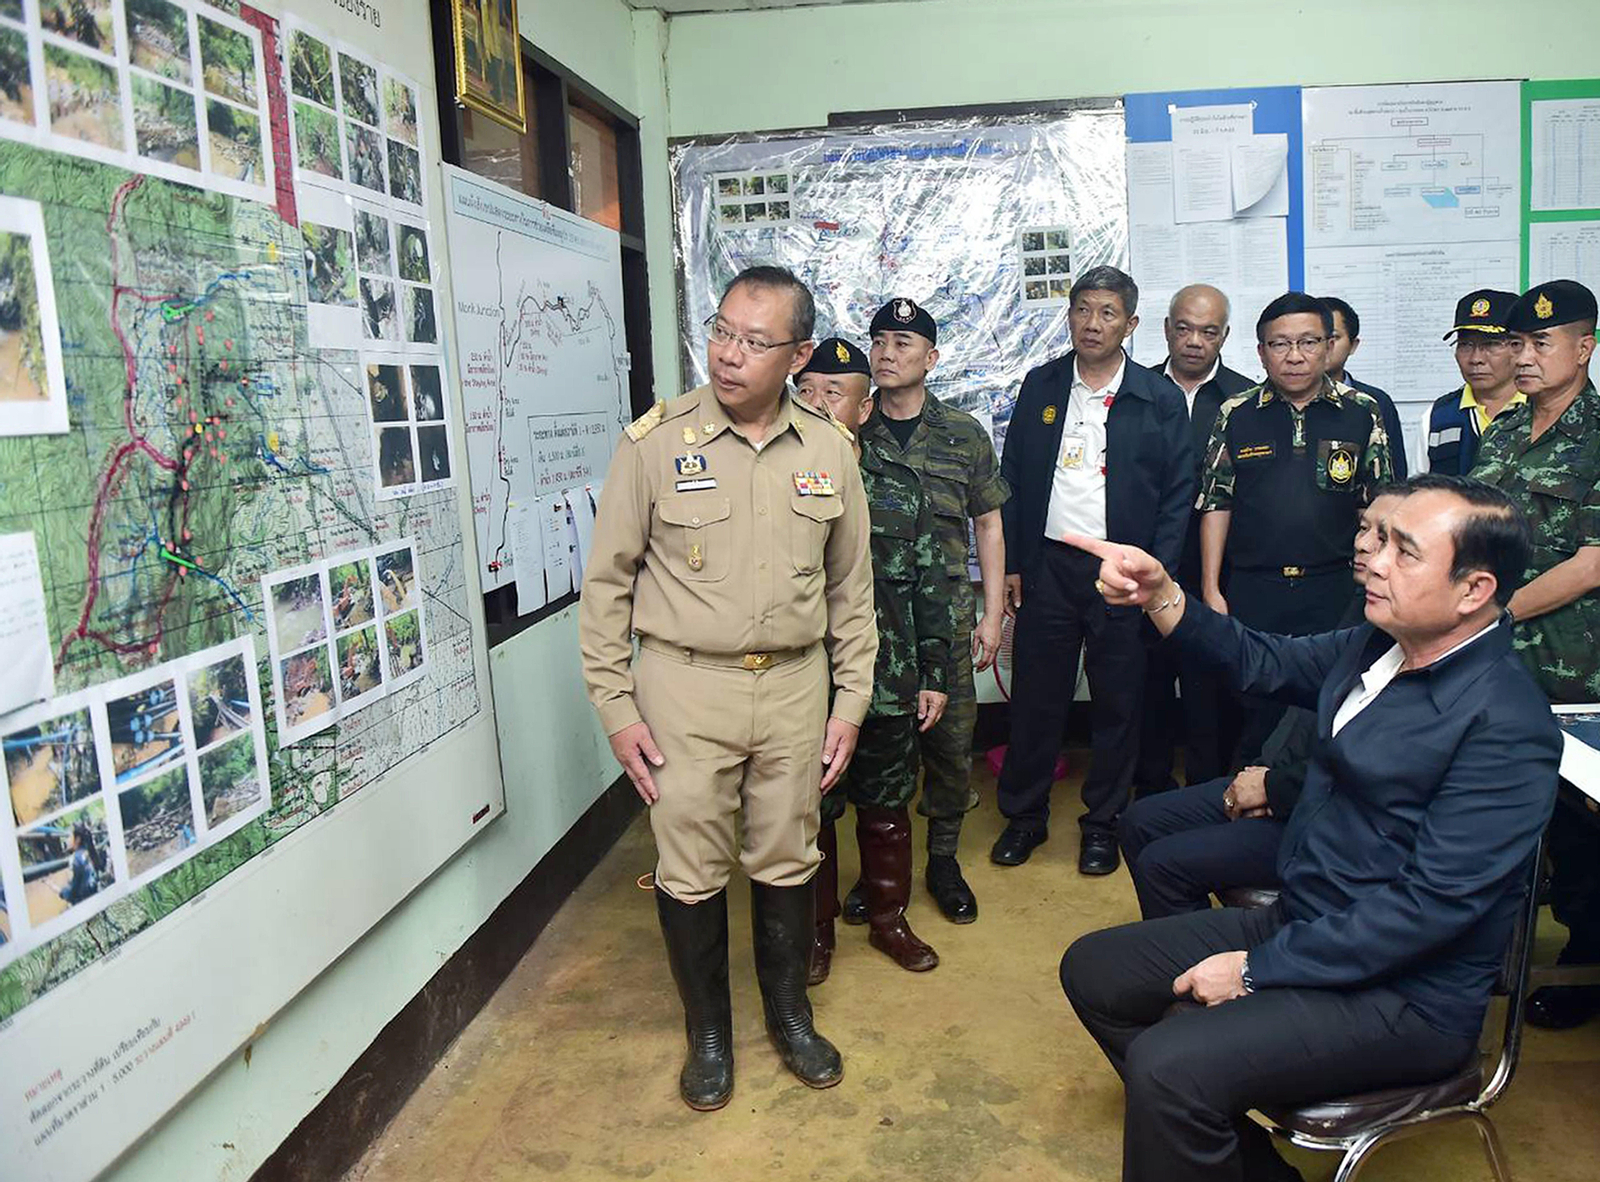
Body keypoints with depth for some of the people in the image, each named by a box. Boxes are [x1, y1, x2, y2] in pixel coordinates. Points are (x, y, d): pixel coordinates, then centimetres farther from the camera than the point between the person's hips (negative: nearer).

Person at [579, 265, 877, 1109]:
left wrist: (850, 701, 7)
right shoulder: (655, 440, -8)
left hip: (794, 685, 2)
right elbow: (608, 581, -2)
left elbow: (850, 588, 9)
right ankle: (708, 1032, 32)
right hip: (686, 688, -2)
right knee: (691, 871, 8)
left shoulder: (828, 452, 1)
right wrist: (615, 706, -4)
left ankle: (789, 1014, 39)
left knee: (786, 860, 15)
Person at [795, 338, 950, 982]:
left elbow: (930, 586, 7)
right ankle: (816, 930, 30)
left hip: (889, 686, 2)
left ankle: (889, 920, 36)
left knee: (887, 812, 16)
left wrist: (933, 674, 6)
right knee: (811, 814, 11)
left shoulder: (900, 484, 4)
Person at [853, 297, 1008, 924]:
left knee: (951, 741, 5)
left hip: (945, 615, 0)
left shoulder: (964, 434, 6)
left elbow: (988, 525, 9)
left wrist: (993, 613, 4)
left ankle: (944, 859, 25)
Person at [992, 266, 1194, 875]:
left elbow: (1178, 494, 1)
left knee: (1117, 701, 8)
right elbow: (1012, 477, 8)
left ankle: (1103, 822, 24)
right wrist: (1010, 563, 3)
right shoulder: (1040, 386, 7)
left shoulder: (1160, 399, 0)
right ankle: (1023, 814, 24)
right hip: (1047, 566, 2)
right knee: (1035, 693, 7)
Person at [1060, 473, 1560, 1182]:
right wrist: (1158, 592, -4)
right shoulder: (1376, 648, 2)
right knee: (1093, 971, 8)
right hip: (1299, 922, 9)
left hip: (1401, 995, -9)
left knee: (1166, 1066, -29)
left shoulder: (1506, 728, -23)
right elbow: (1262, 664, 13)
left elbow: (1430, 904, -25)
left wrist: (1258, 969, -20)